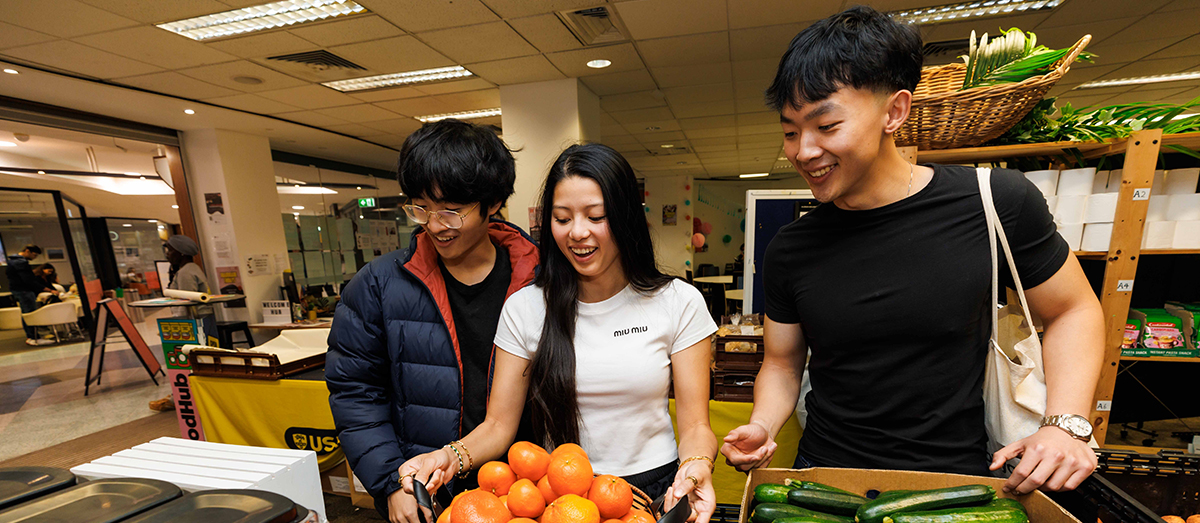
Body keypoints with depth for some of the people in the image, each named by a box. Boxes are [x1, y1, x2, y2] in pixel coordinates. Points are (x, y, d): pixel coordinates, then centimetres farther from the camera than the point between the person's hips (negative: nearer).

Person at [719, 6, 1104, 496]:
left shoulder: (996, 203, -13)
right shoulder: (788, 251, -9)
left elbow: (1073, 310, 2)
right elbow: (782, 363, 1)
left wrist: (1066, 423, -10)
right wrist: (761, 428, -16)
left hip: (959, 475, 0)